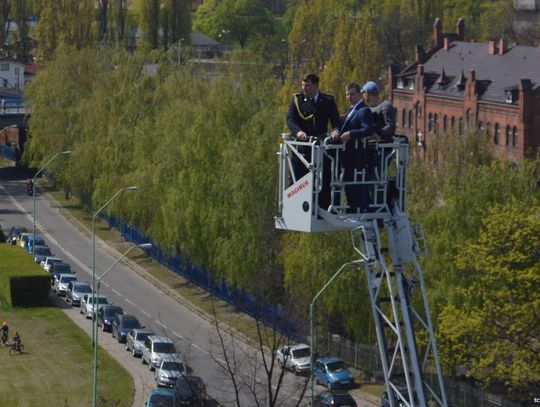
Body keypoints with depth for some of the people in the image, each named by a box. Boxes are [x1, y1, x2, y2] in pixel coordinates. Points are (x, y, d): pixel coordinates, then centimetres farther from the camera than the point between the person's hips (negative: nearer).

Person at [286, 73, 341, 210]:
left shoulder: (328, 101, 8)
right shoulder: (297, 99, 5)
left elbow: (335, 120, 1)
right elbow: (290, 119, -6)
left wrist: (335, 130, -23)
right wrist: (298, 132, -26)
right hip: (302, 146, -1)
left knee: (324, 182, 0)